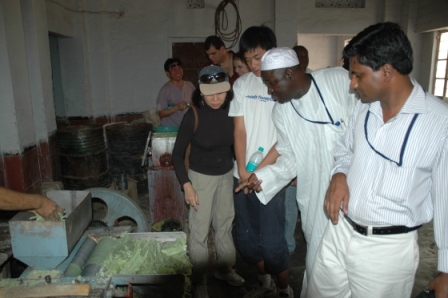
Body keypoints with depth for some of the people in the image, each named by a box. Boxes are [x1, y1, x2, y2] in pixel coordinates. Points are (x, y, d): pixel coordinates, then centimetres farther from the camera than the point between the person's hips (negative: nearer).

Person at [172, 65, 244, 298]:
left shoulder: (230, 111, -11)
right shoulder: (193, 116, -20)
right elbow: (177, 153, -12)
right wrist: (186, 185, -17)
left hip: (227, 174, 4)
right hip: (201, 176, -4)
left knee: (225, 224, 18)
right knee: (199, 230, 3)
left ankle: (224, 269, 40)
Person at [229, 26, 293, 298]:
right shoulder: (242, 85, 6)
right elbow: (240, 129, 3)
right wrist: (242, 170, -5)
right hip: (243, 176, 5)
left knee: (272, 243, 1)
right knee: (246, 239, 15)